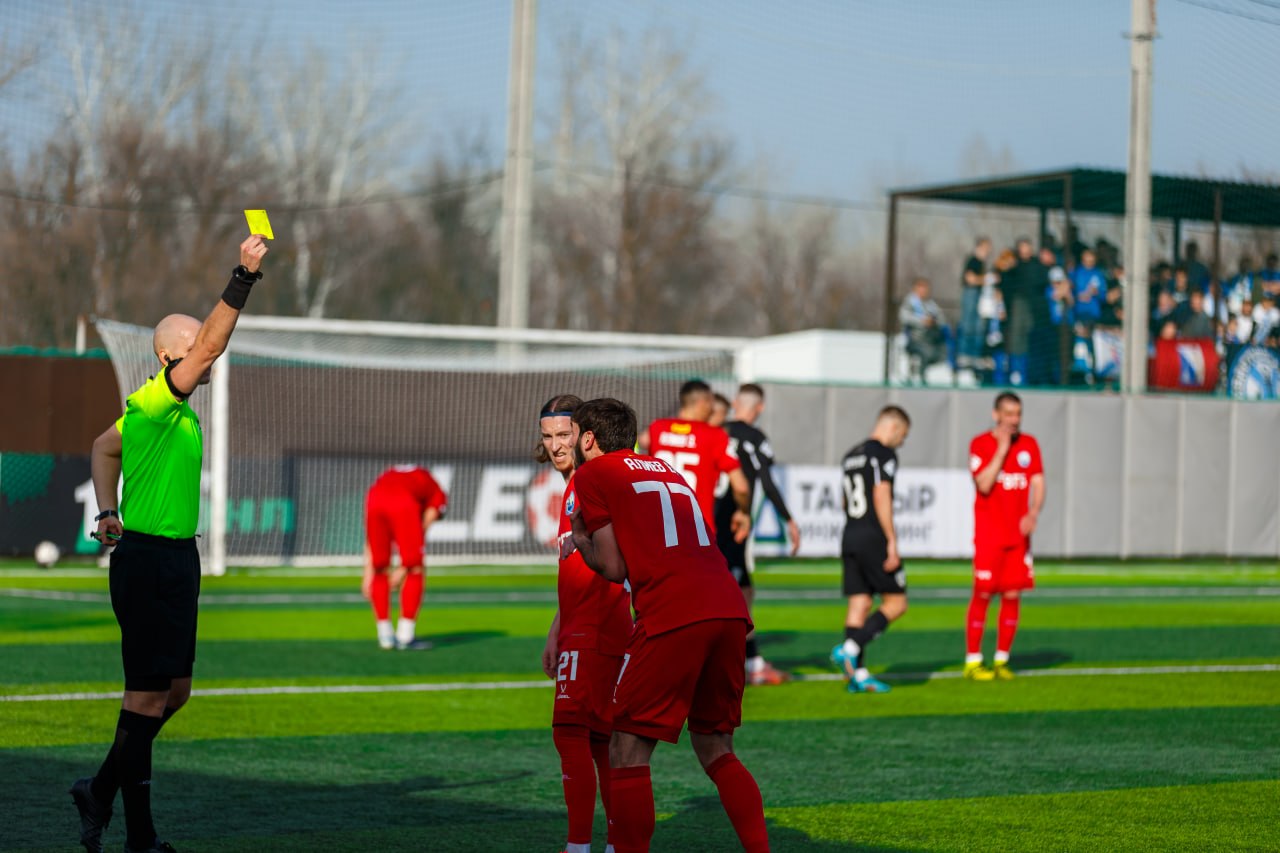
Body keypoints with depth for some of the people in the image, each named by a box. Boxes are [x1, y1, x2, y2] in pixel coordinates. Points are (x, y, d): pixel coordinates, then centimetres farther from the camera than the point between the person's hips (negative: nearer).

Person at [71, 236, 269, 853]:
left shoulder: (174, 408, 15)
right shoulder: (152, 402, -14)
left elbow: (105, 447, 29)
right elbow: (209, 345, -27)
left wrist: (107, 509, 19)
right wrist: (244, 277, -30)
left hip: (175, 559, 10)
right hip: (149, 559, -10)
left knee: (173, 690, 13)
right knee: (150, 692, -6)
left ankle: (103, 791, 22)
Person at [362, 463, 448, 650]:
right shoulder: (438, 496, 32)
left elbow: (371, 539, 34)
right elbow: (420, 532, 19)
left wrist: (368, 574, 31)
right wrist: (404, 568, 20)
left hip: (375, 500, 4)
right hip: (403, 502, -4)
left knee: (380, 571, 18)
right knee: (416, 571, 9)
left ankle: (385, 636, 20)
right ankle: (405, 636, 8)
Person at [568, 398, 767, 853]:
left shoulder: (593, 474, 9)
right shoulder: (666, 469, 28)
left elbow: (613, 568, 3)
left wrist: (580, 540, 22)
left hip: (672, 618, -7)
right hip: (730, 610, 7)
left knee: (628, 754, 2)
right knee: (715, 751, 17)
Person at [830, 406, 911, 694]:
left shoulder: (851, 456, 18)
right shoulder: (884, 454, -8)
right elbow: (881, 498, -16)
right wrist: (892, 542, -16)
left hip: (850, 539, 8)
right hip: (873, 538, -8)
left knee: (859, 604, 6)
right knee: (896, 603, -1)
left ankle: (858, 674, 1)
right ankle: (850, 649, -16)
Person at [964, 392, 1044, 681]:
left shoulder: (1029, 445, 9)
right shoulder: (980, 444, -3)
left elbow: (1038, 483, 4)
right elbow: (984, 484, -15)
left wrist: (1033, 513, -13)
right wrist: (1001, 449, -16)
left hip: (1019, 534, 4)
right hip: (988, 535, -4)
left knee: (1012, 595, 2)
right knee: (982, 594, -5)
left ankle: (1002, 660, 11)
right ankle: (972, 661, 1)